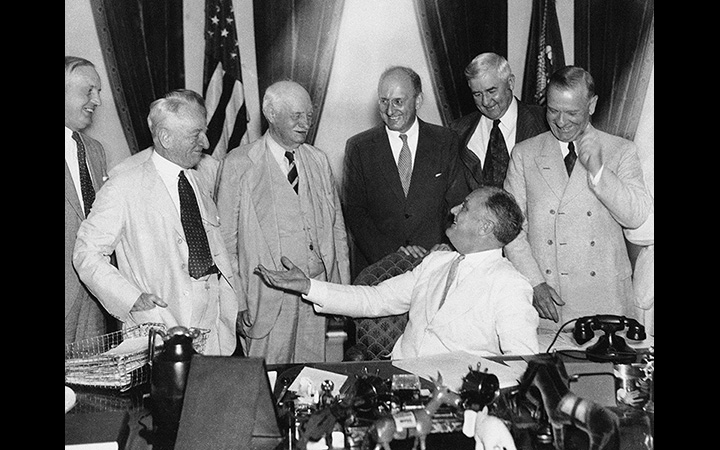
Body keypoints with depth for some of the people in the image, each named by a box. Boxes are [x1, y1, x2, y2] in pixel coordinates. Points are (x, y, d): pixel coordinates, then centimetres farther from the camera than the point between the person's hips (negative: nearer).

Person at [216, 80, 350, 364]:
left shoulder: (319, 161, 11)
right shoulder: (239, 164, -4)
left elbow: (336, 226, 14)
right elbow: (226, 238, -3)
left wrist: (342, 287, 9)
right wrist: (236, 302, -7)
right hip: (268, 295, -4)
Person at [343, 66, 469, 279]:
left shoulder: (445, 142, 5)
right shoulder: (358, 147, 2)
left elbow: (459, 205, 4)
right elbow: (353, 212, -2)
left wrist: (446, 247, -12)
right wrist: (391, 252, -14)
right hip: (375, 266, 0)